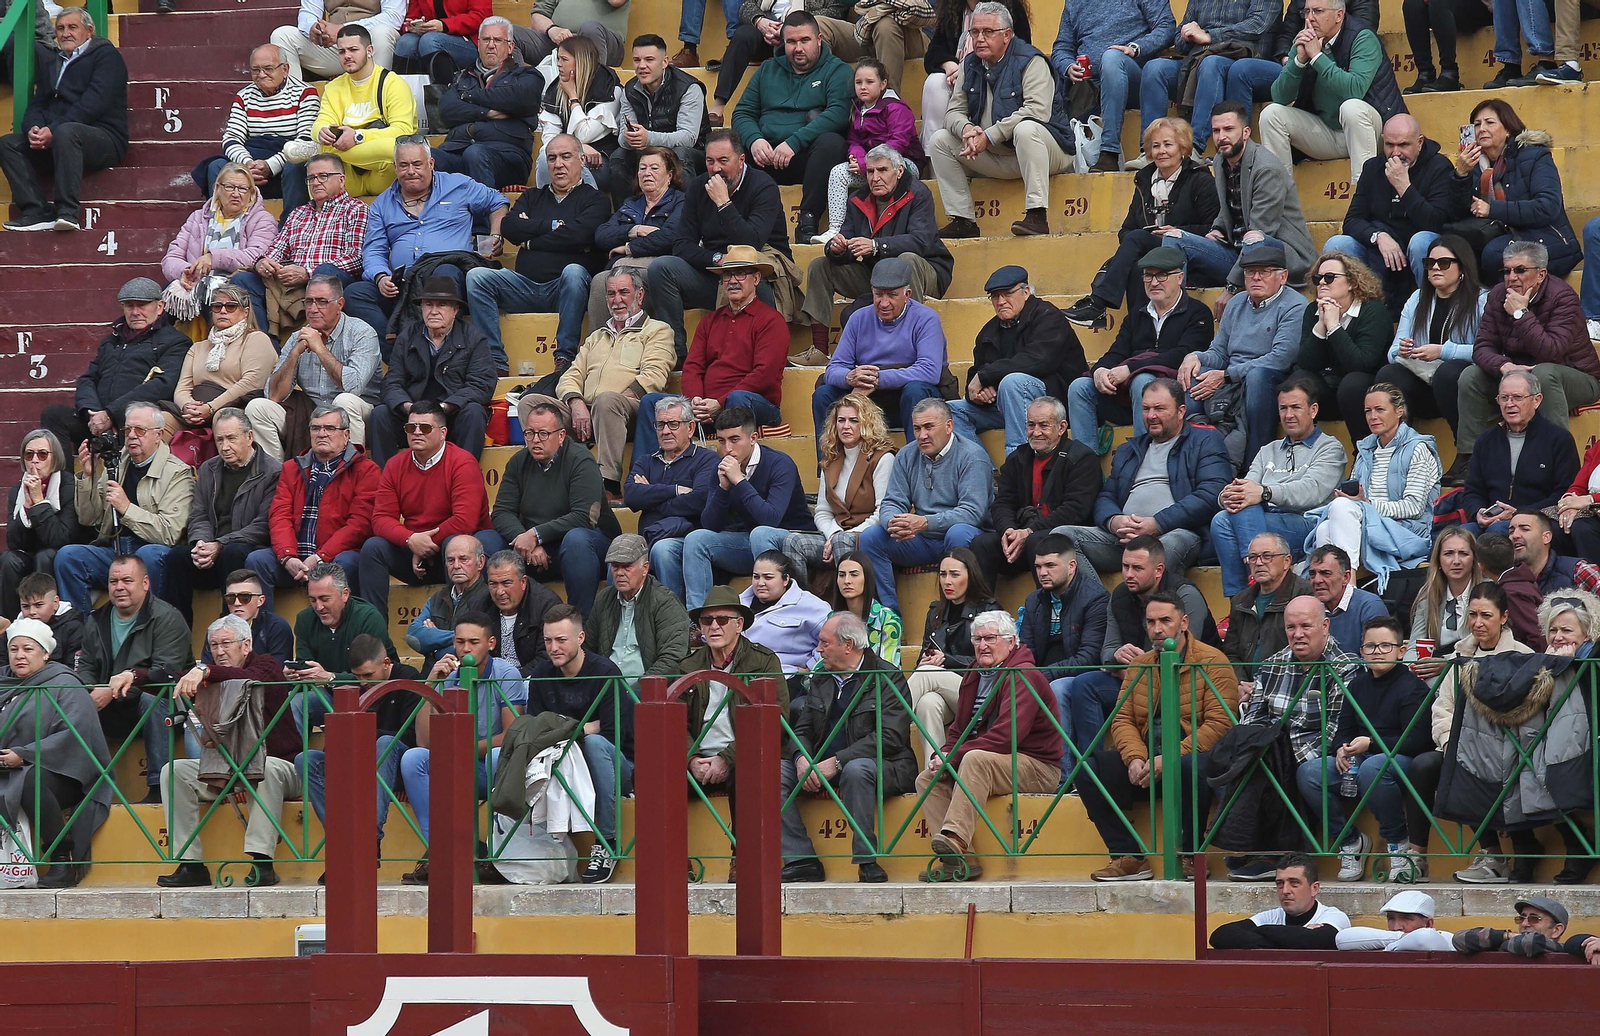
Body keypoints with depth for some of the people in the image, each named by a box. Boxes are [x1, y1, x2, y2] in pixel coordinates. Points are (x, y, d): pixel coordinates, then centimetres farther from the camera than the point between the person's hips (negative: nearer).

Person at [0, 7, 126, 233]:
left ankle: (67, 211, -41)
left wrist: (53, 131, -22)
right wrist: (33, 129, -11)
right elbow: (37, 104, 15)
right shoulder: (50, 62, 23)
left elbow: (94, 102, -14)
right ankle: (36, 212, -25)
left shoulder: (106, 55, 0)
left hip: (103, 136, -7)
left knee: (65, 132, -38)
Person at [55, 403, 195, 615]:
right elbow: (89, 519, 15)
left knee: (150, 554, -38)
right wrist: (87, 476, 0)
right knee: (67, 556, -19)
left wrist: (126, 508, -17)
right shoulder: (117, 464, 15)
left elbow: (170, 533, -13)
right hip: (112, 550, 5)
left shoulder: (177, 473, -2)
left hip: (150, 552, -5)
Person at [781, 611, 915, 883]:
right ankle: (801, 861, -21)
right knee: (777, 771, -15)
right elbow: (803, 730, 13)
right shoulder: (819, 679, 15)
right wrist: (803, 759, -12)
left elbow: (889, 737, -17)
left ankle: (867, 862, -33)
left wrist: (836, 763, -24)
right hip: (823, 769, 7)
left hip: (882, 767, -7)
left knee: (856, 770, -40)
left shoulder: (887, 677, -7)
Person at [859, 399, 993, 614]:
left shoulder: (971, 457, -11)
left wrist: (925, 523, -34)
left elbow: (972, 512, -22)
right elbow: (892, 503, 3)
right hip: (920, 540, 5)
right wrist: (892, 522, -24)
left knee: (959, 533, -39)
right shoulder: (907, 456, 6)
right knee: (869, 538, -14)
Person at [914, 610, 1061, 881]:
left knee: (975, 759, -35)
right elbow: (959, 731, 19)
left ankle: (955, 839, -51)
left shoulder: (1023, 676, -14)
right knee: (927, 779, -8)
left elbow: (1006, 736, -25)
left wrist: (951, 758, -22)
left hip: (1035, 766, -9)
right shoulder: (974, 676, 16)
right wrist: (941, 755, -6)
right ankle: (963, 860, -25)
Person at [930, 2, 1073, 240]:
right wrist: (967, 130, -21)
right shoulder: (970, 65, 7)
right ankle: (963, 220, -5)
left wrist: (989, 136, -29)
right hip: (998, 157, 7)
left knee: (1025, 129, -39)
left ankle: (1037, 216, -40)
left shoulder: (1030, 61, -14)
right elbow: (954, 111, 5)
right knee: (940, 140, -3)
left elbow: (1038, 110, -28)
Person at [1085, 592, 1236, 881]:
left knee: (1189, 767, -41)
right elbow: (1122, 719, 10)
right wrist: (1135, 758, -13)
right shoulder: (1138, 666, 16)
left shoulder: (1211, 662, -3)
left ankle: (1189, 855, -21)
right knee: (1087, 767, -17)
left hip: (1191, 755, -5)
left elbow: (1219, 724, -13)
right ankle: (1128, 856, -17)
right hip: (1146, 761, 5)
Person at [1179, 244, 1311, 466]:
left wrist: (1226, 376, -19)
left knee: (1257, 374, -38)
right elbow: (1219, 352, 23)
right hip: (1230, 385, 6)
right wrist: (1195, 357, -3)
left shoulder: (1294, 307, -5)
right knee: (1192, 374, -21)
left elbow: (1280, 359, -17)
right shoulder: (1236, 304, 18)